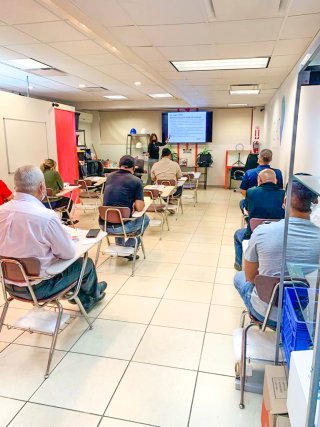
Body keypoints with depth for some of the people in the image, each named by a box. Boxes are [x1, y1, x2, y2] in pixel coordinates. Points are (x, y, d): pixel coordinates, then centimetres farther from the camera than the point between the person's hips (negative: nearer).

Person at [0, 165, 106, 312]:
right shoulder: (46, 216, -28)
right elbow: (69, 253, -16)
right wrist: (69, 240, 6)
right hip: (37, 288, -6)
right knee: (86, 263, 17)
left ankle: (85, 301, 44)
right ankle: (93, 293, 48)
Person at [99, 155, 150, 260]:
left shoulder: (109, 176, 10)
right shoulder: (136, 181, -5)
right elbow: (139, 208, -8)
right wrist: (134, 204, 13)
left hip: (103, 225, 5)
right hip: (120, 227, -5)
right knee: (145, 219, 24)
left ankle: (119, 246, 38)